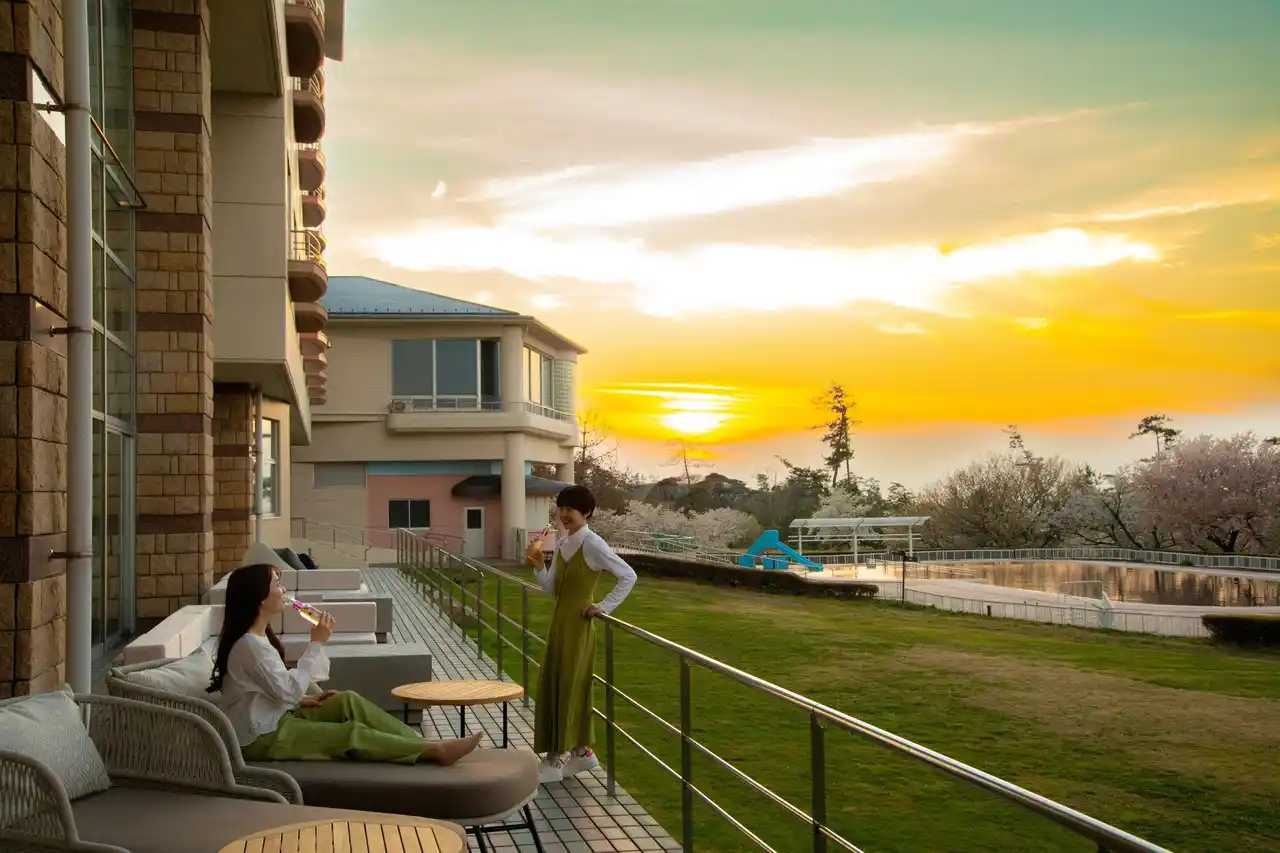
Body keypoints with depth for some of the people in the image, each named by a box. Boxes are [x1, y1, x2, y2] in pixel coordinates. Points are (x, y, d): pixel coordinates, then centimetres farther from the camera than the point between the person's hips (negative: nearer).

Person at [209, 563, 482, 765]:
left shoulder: (257, 636, 10)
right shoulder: (250, 645, -23)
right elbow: (290, 689, -24)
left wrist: (303, 700, 4)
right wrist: (316, 644, -20)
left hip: (275, 720, 10)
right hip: (259, 739, -10)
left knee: (348, 701, -4)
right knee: (352, 733, -17)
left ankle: (423, 745, -11)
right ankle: (435, 751, -15)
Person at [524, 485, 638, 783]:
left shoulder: (592, 545, -15)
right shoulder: (562, 544, 8)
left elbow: (628, 576, -16)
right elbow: (551, 588, 9)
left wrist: (604, 606, -15)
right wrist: (538, 565, -5)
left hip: (579, 624, -8)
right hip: (559, 622, 8)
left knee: (570, 685, -1)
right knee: (552, 684, 11)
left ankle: (563, 753, 9)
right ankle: (579, 750, 21)